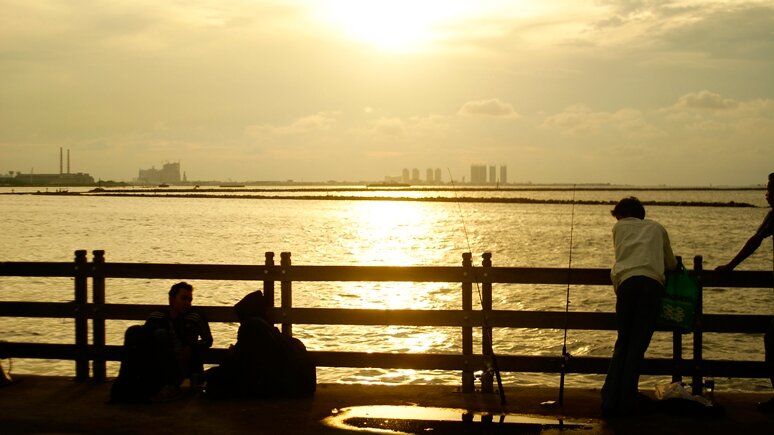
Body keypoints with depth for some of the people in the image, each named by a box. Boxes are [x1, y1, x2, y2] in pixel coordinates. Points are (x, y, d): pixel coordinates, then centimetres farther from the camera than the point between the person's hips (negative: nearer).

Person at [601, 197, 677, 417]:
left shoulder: (619, 227, 26)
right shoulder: (657, 228, 28)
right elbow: (672, 265, 29)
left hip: (627, 283, 0)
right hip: (653, 285, 0)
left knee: (622, 343, 8)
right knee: (638, 345, 0)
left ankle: (610, 401, -3)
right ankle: (626, 404, -6)